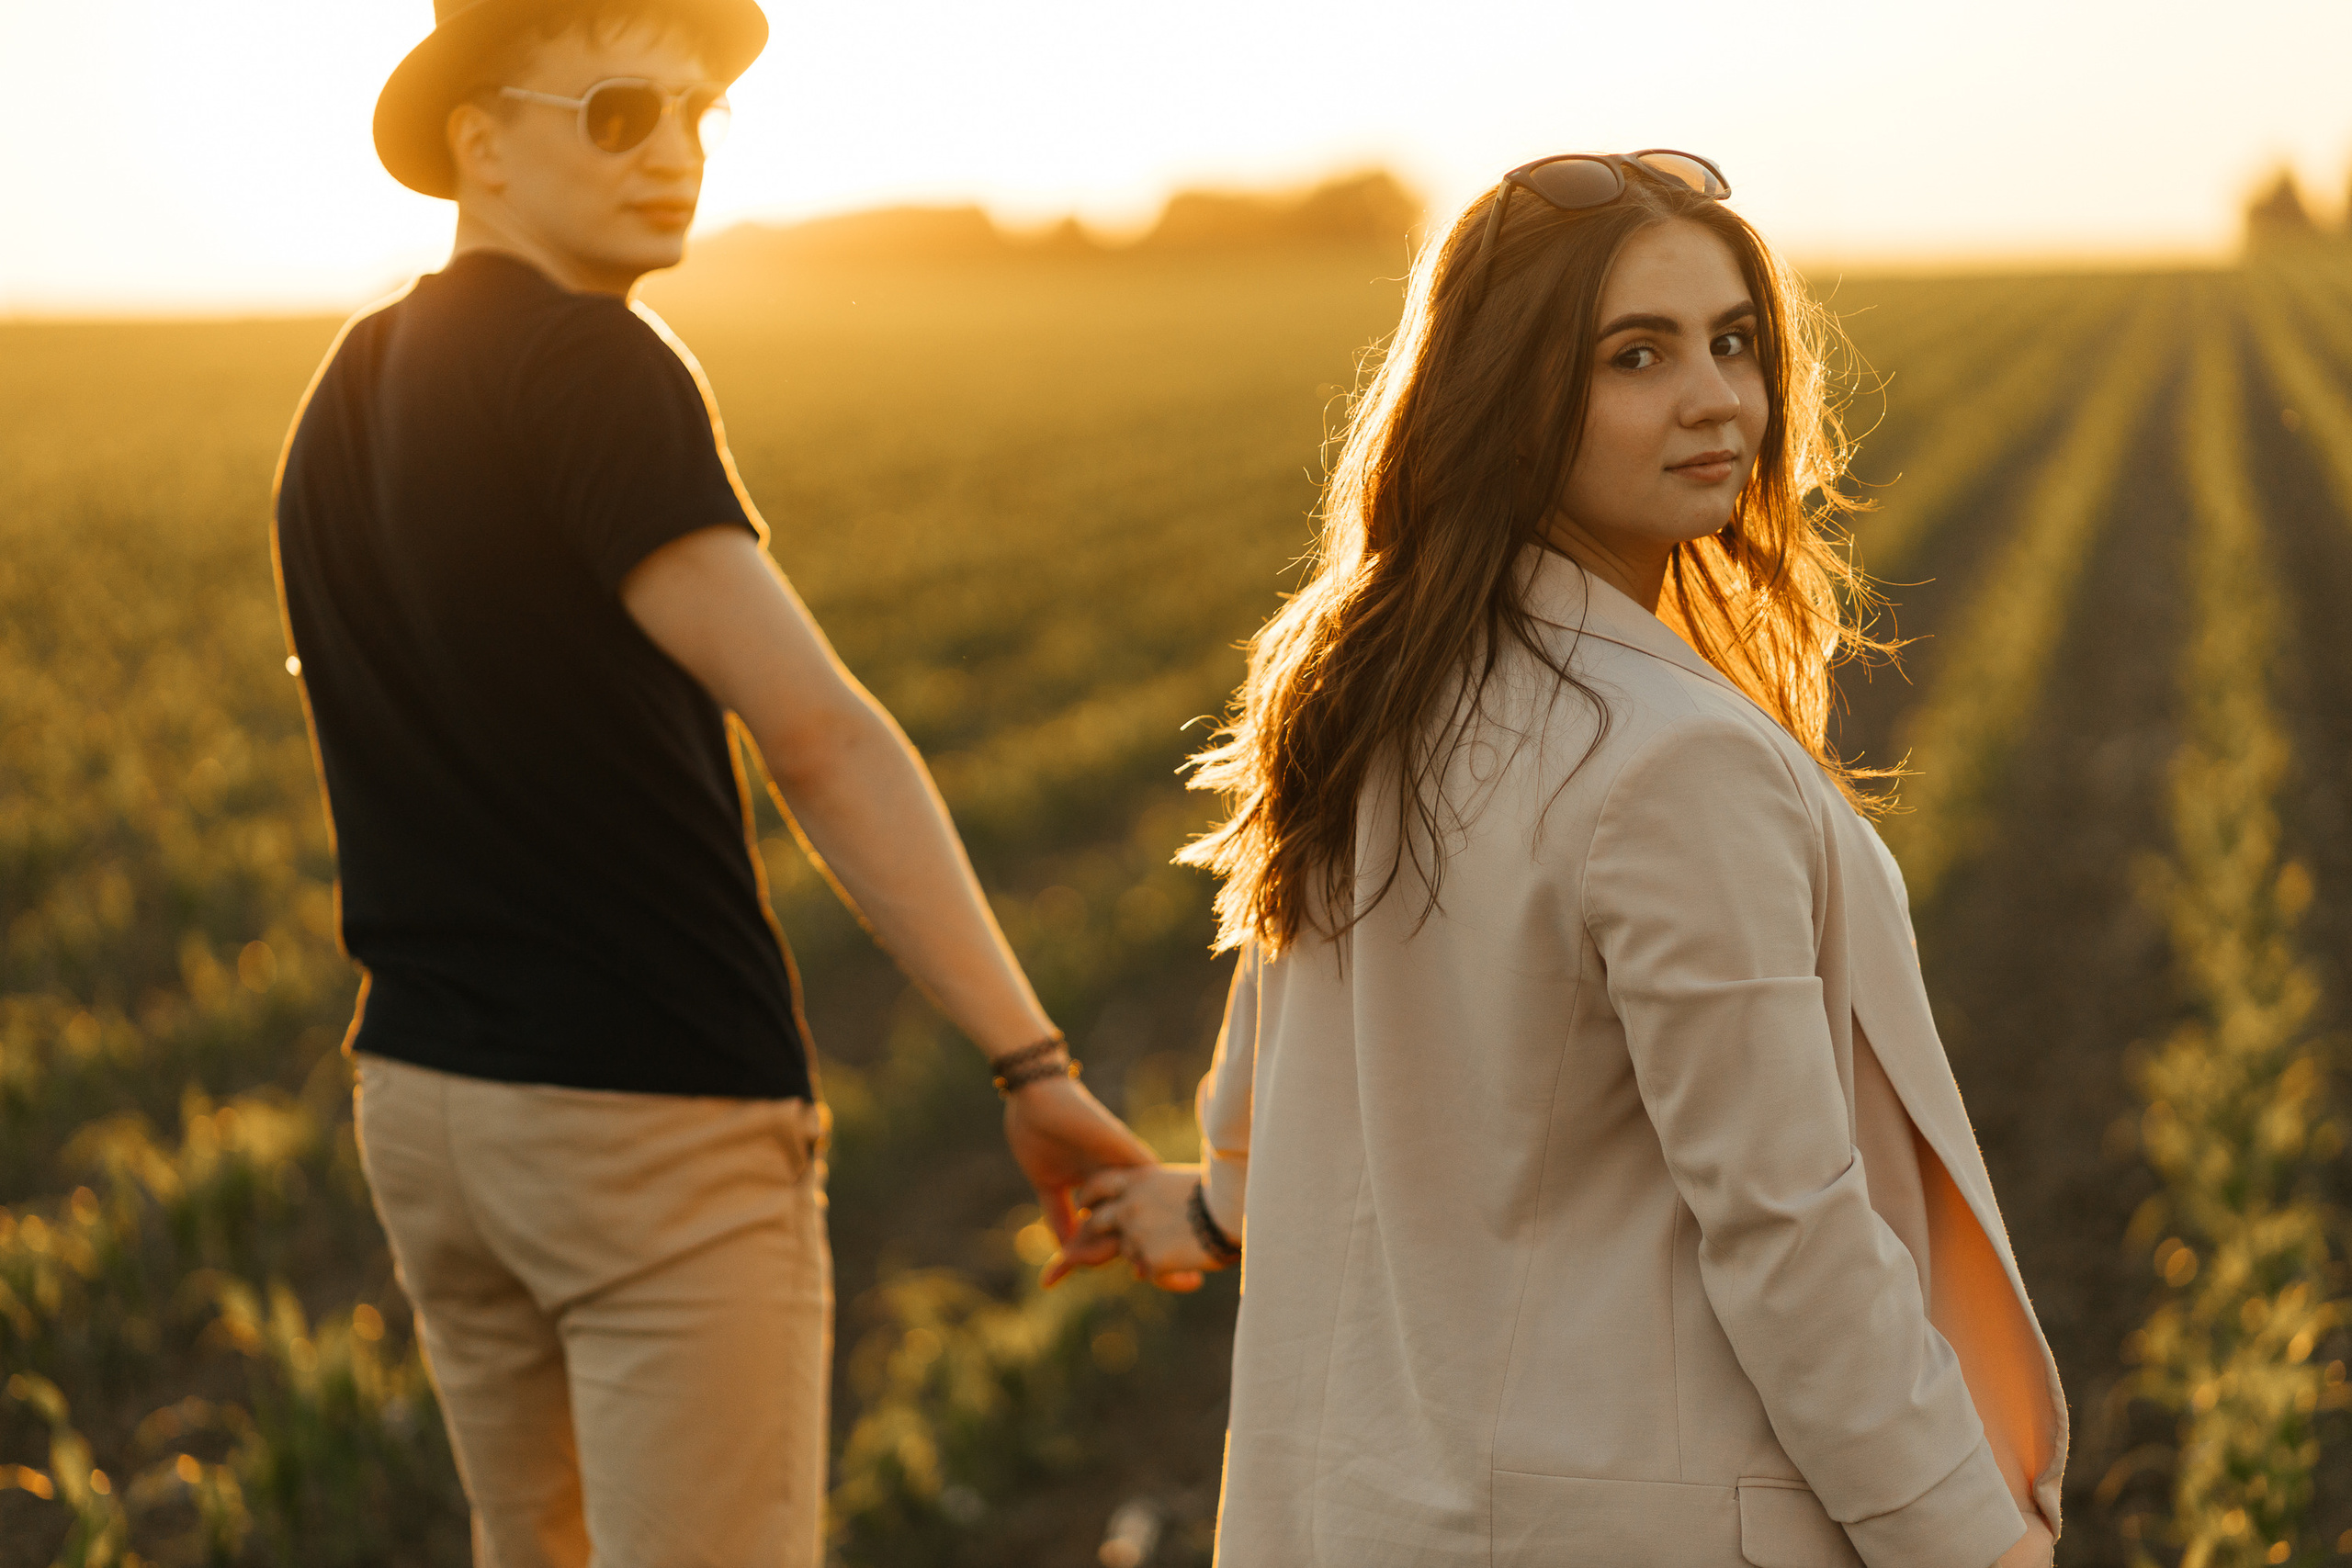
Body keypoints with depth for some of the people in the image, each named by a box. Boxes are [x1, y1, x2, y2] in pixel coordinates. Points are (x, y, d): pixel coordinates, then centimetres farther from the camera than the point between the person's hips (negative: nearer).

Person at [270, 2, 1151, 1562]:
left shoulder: (350, 396, 11)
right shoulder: (586, 363, -15)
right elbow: (822, 739, -20)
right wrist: (1036, 1066, -20)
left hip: (423, 1087, 9)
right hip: (657, 1120, -9)